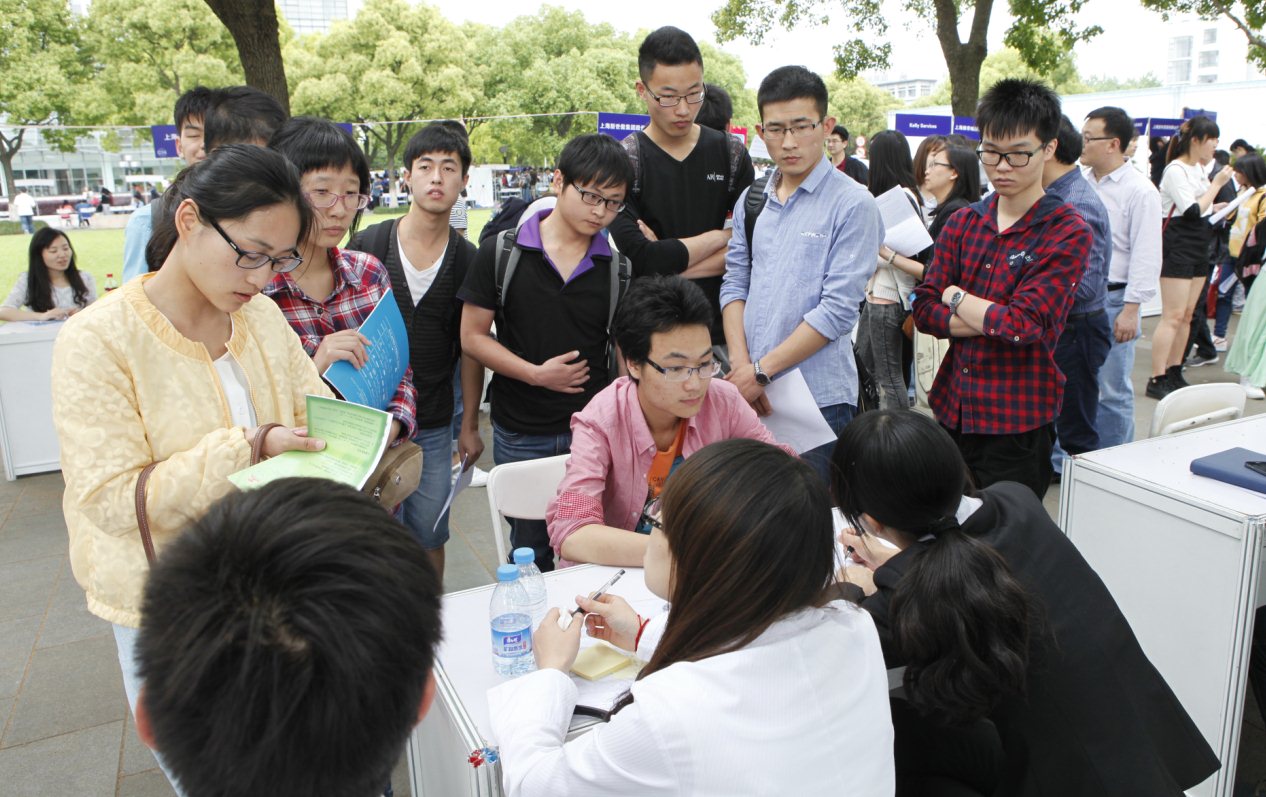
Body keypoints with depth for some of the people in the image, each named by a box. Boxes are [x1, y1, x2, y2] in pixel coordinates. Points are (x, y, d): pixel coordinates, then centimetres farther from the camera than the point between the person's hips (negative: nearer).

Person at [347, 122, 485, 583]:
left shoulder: (467, 261, 0)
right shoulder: (368, 246, -3)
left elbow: (471, 349, 6)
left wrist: (470, 426, 6)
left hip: (434, 427, 1)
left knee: (429, 536, 12)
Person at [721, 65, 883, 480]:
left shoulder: (853, 204, -7)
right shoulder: (751, 200, 10)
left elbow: (838, 310, -13)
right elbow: (734, 285, 8)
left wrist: (762, 370, -13)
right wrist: (740, 366, -6)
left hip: (820, 398, -5)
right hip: (749, 394, 5)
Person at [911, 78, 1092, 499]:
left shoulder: (1067, 232, -8)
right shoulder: (962, 223, 7)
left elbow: (1025, 325, -19)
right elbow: (924, 309, -1)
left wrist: (956, 298, -5)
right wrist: (997, 321, -14)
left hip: (1016, 423, -5)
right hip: (952, 410, 5)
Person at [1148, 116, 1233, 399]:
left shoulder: (1199, 168, 15)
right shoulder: (1175, 170, -13)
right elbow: (1193, 211, -19)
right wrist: (1217, 184, -11)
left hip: (1198, 248, 9)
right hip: (1178, 246, -9)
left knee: (1187, 315, 9)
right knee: (1173, 316, -11)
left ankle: (1174, 374, 15)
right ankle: (1157, 380, -9)